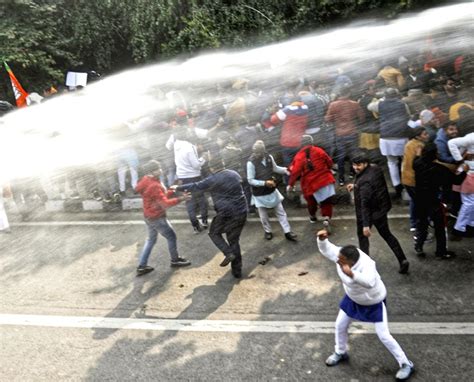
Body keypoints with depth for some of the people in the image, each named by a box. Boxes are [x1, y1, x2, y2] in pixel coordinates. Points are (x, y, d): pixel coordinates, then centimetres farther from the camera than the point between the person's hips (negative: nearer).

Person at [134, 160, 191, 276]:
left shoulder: (148, 181, 4)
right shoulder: (154, 186, -27)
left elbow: (162, 196, 10)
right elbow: (165, 204, -28)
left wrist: (173, 191, 1)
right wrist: (180, 199, -27)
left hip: (149, 216, 10)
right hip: (157, 218, -10)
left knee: (151, 240, 19)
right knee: (171, 236, 9)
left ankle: (141, 266, 20)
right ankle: (175, 260, 27)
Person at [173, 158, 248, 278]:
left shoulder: (213, 179, -10)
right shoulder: (234, 174, 8)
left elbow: (196, 186, -4)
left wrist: (178, 188, 9)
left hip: (227, 213, -6)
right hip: (241, 212, 6)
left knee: (214, 233, 20)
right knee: (234, 240, 16)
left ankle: (228, 253, 0)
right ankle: (237, 271, 18)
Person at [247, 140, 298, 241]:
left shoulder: (269, 157, -10)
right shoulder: (251, 163, -24)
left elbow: (275, 168, 9)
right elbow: (250, 180, -20)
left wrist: (285, 169, -8)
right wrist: (265, 183, -28)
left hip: (272, 190, 4)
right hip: (260, 194, -4)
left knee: (281, 212, 10)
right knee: (263, 215, 14)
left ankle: (287, 232, 20)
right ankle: (268, 231, 38)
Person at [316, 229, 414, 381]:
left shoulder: (366, 264, -43)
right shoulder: (342, 255, -26)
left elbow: (370, 282, -62)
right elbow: (325, 249, -14)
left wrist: (352, 274, -77)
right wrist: (322, 239, -35)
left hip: (374, 302, -6)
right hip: (353, 298, 6)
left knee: (383, 336, -1)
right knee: (340, 325, 16)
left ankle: (406, 364, 22)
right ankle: (340, 353, 44)